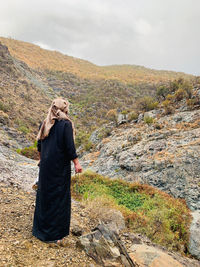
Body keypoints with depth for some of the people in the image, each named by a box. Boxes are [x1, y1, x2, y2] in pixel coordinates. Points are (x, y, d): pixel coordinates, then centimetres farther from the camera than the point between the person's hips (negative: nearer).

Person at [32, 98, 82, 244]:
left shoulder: (45, 123, 6)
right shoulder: (66, 124, -13)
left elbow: (39, 145, 12)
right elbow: (70, 146, -17)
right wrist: (77, 163, -8)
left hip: (45, 165, 7)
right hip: (60, 166, -6)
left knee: (44, 193, 18)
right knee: (59, 197, 5)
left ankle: (39, 227, 33)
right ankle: (54, 233, 15)